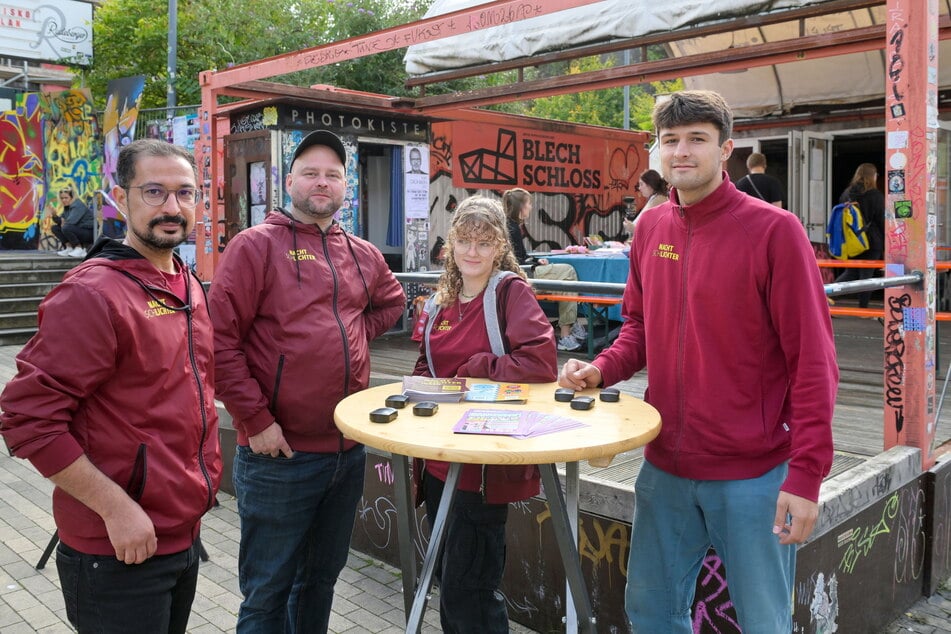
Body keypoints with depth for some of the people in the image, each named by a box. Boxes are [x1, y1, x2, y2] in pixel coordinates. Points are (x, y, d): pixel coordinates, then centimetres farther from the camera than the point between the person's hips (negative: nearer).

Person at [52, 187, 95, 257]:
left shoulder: (78, 205, -17)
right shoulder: (67, 207, 10)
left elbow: (71, 221, -29)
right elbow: (60, 221, 12)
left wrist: (64, 223, -8)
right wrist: (55, 215, -8)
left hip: (89, 233, -9)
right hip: (79, 231, 9)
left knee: (66, 228, -31)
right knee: (55, 228, 6)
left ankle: (79, 249, -14)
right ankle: (69, 248, 2)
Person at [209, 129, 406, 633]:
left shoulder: (363, 255, 10)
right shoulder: (256, 244, -8)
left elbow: (392, 302, 29)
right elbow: (220, 340, -13)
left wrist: (355, 335, 11)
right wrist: (256, 420, -16)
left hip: (348, 449, 6)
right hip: (279, 454, -5)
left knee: (322, 577, 21)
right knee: (268, 592, 8)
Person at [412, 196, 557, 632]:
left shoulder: (512, 292, -11)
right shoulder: (442, 300, 9)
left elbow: (542, 363, -21)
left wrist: (473, 371, -15)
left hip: (487, 468, -7)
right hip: (439, 461, 7)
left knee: (468, 590, 1)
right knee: (447, 580, 20)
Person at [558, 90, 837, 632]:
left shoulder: (773, 230, -12)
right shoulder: (650, 229, 5)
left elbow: (814, 360, -13)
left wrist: (806, 475, -17)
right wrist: (602, 368, -4)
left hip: (753, 474, -5)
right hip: (665, 467, 5)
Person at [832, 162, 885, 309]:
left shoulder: (846, 194, 5)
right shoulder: (876, 196, -7)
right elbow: (882, 222, -5)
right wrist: (885, 246, 1)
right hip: (872, 243, -4)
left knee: (850, 273, 15)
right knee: (866, 275, 3)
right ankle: (863, 308, 7)